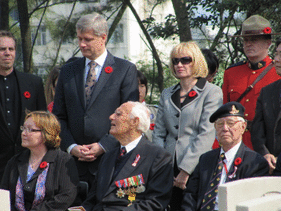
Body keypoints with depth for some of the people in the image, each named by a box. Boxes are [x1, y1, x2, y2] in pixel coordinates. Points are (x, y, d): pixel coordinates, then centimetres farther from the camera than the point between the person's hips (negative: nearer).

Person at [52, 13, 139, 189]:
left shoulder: (126, 70, 2)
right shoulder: (68, 71, 14)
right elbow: (59, 116, 14)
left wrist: (103, 146, -10)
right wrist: (71, 146, -2)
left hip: (110, 158, -3)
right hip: (75, 161, 3)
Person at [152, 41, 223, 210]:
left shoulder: (212, 92, -1)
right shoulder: (167, 94, 15)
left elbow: (207, 134, -9)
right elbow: (158, 133, 13)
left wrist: (186, 170, -14)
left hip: (197, 169, -4)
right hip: (170, 168, 4)